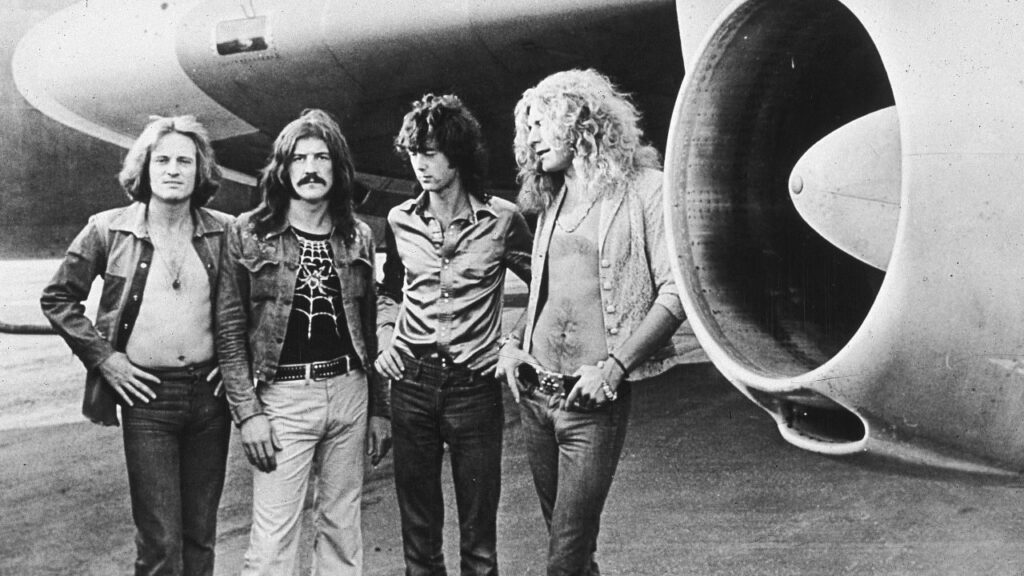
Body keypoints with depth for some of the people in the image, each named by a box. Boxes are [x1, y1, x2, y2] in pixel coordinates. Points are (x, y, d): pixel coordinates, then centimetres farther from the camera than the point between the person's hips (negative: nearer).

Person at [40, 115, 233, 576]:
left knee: (201, 533, 13)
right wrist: (102, 356, -3)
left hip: (209, 392, 2)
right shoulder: (109, 230, -2)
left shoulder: (224, 232, 1)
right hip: (146, 394, -2)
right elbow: (57, 298, 5)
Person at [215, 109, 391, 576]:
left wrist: (379, 409, 10)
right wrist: (248, 411, -10)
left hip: (350, 392, 4)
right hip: (283, 396, -3)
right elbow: (230, 330, -3)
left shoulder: (358, 237, 8)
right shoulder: (248, 234, -2)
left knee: (343, 529, 12)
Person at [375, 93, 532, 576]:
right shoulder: (400, 221, 5)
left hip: (475, 386, -2)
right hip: (411, 383, 3)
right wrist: (385, 338, 5)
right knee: (417, 527, 12)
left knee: (479, 536, 5)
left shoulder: (502, 219, -4)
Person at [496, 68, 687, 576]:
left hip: (594, 401, -6)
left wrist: (614, 365, -18)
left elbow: (676, 291, -11)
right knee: (562, 533, 15)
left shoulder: (642, 190, -6)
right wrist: (514, 341, 7)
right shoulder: (551, 200, 14)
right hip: (535, 393, 6)